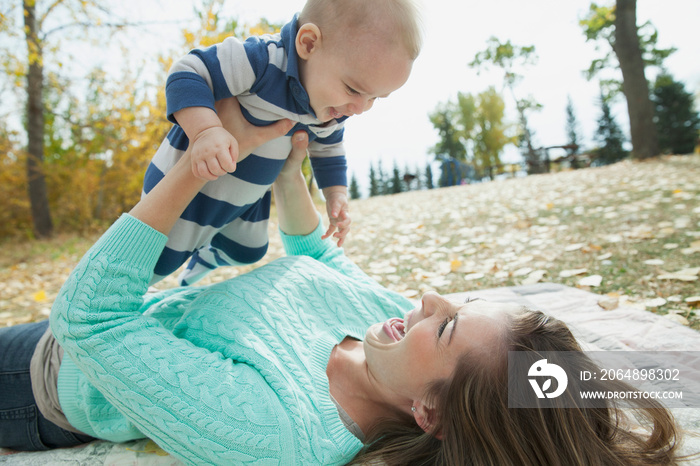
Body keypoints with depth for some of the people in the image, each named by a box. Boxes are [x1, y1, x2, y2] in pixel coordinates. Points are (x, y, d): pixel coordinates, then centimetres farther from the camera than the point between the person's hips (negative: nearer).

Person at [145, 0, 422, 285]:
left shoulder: (337, 109, -9)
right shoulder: (260, 60, -34)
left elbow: (327, 151, 9)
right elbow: (186, 76, -33)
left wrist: (336, 196, 0)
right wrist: (205, 130, -50)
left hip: (249, 198, 7)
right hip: (187, 184, -7)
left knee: (246, 251, 24)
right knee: (163, 260, 4)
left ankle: (202, 260, 56)